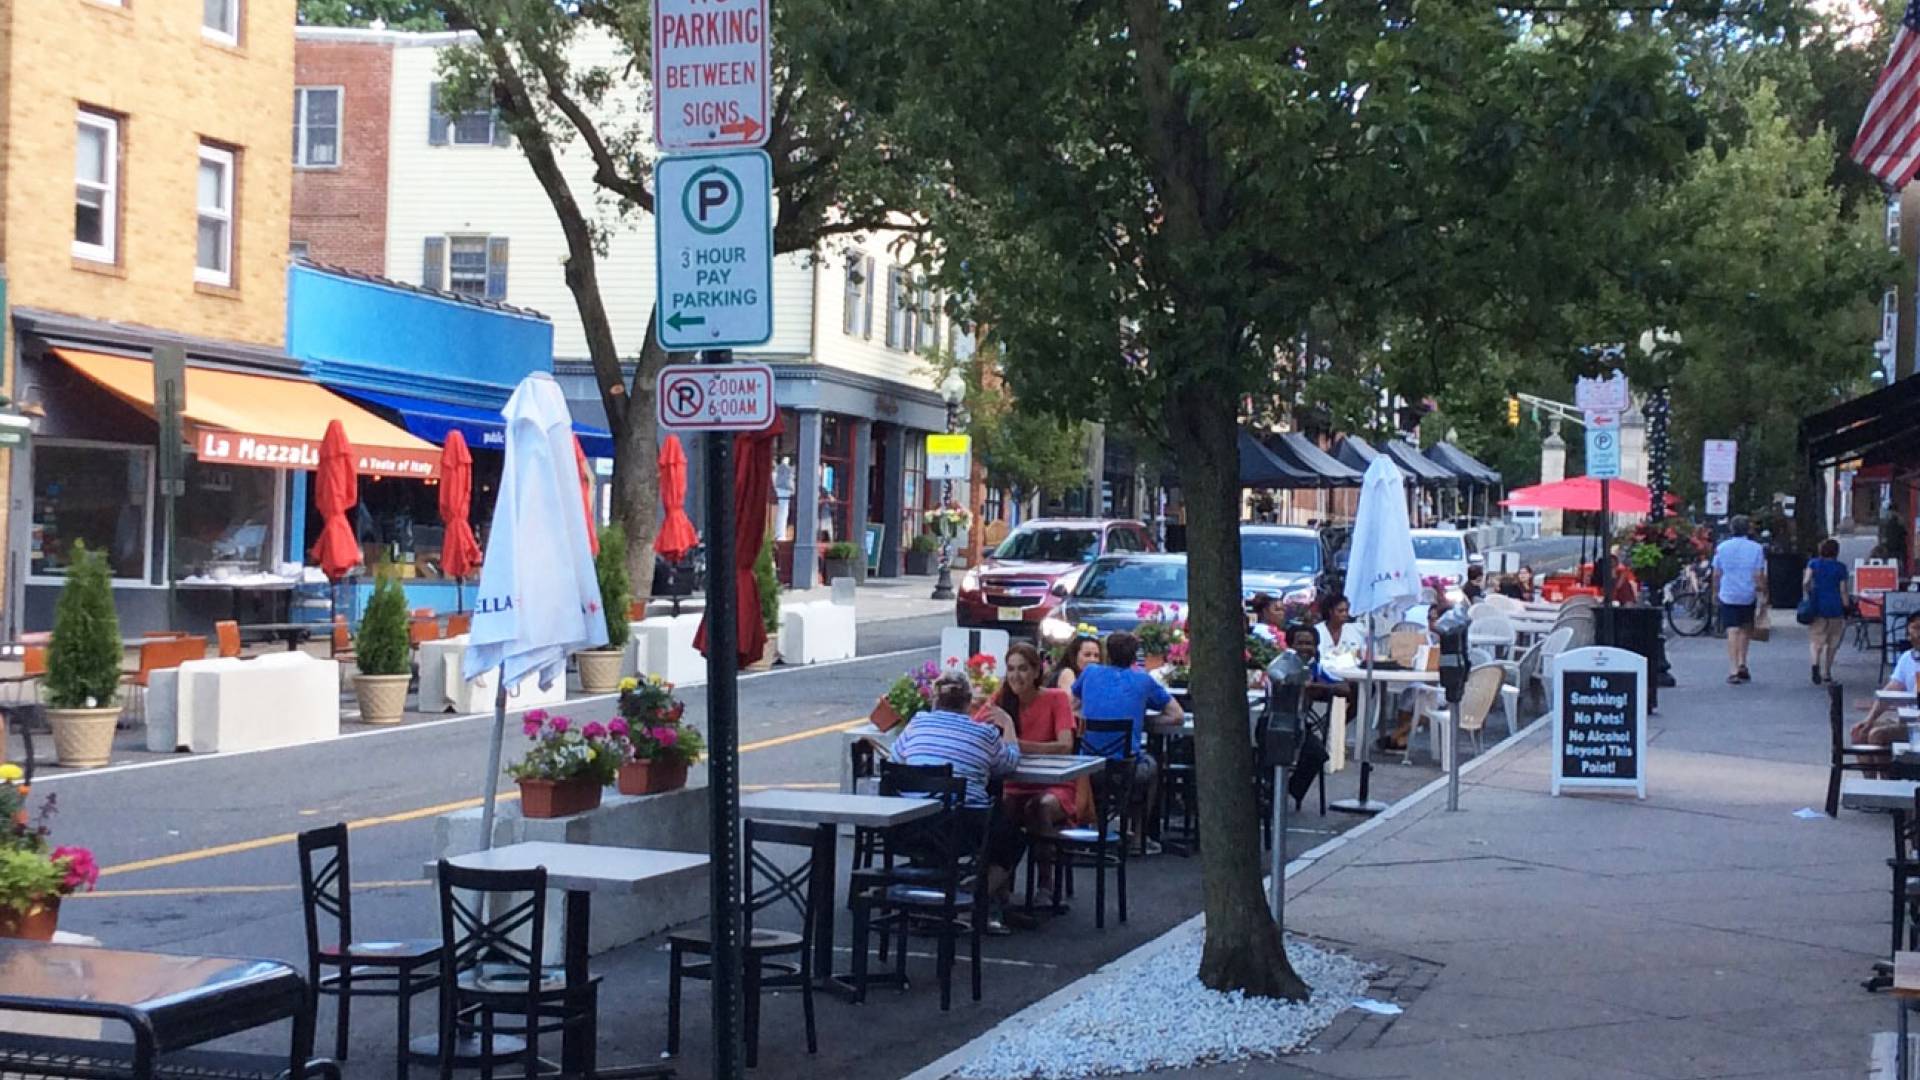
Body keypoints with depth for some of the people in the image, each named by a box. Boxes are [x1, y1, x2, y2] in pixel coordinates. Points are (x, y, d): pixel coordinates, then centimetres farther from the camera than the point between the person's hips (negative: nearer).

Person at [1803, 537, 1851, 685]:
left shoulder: (1813, 563, 2)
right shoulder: (1840, 567, 1)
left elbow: (1805, 582, -8)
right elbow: (1843, 591, -1)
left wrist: (1807, 597, 5)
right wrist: (1847, 606, 6)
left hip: (1817, 606, 0)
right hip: (1835, 607, 0)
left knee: (1815, 640, 0)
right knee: (1832, 643, 13)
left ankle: (1815, 663, -28)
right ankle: (1826, 673, 19)